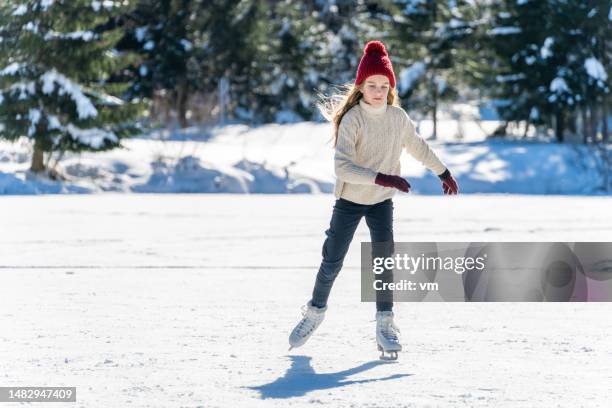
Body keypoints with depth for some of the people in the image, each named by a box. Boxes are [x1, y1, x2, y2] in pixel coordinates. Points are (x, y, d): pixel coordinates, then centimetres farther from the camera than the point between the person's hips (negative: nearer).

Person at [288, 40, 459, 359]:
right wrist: (382, 178, -38)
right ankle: (315, 311, 28)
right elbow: (342, 167, -29)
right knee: (332, 262, 4)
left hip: (382, 201, 3)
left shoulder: (398, 117, -5)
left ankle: (385, 324, -6)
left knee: (383, 256, -13)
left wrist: (444, 173, 26)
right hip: (349, 199, -2)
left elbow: (418, 147, 15)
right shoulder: (352, 119, -19)